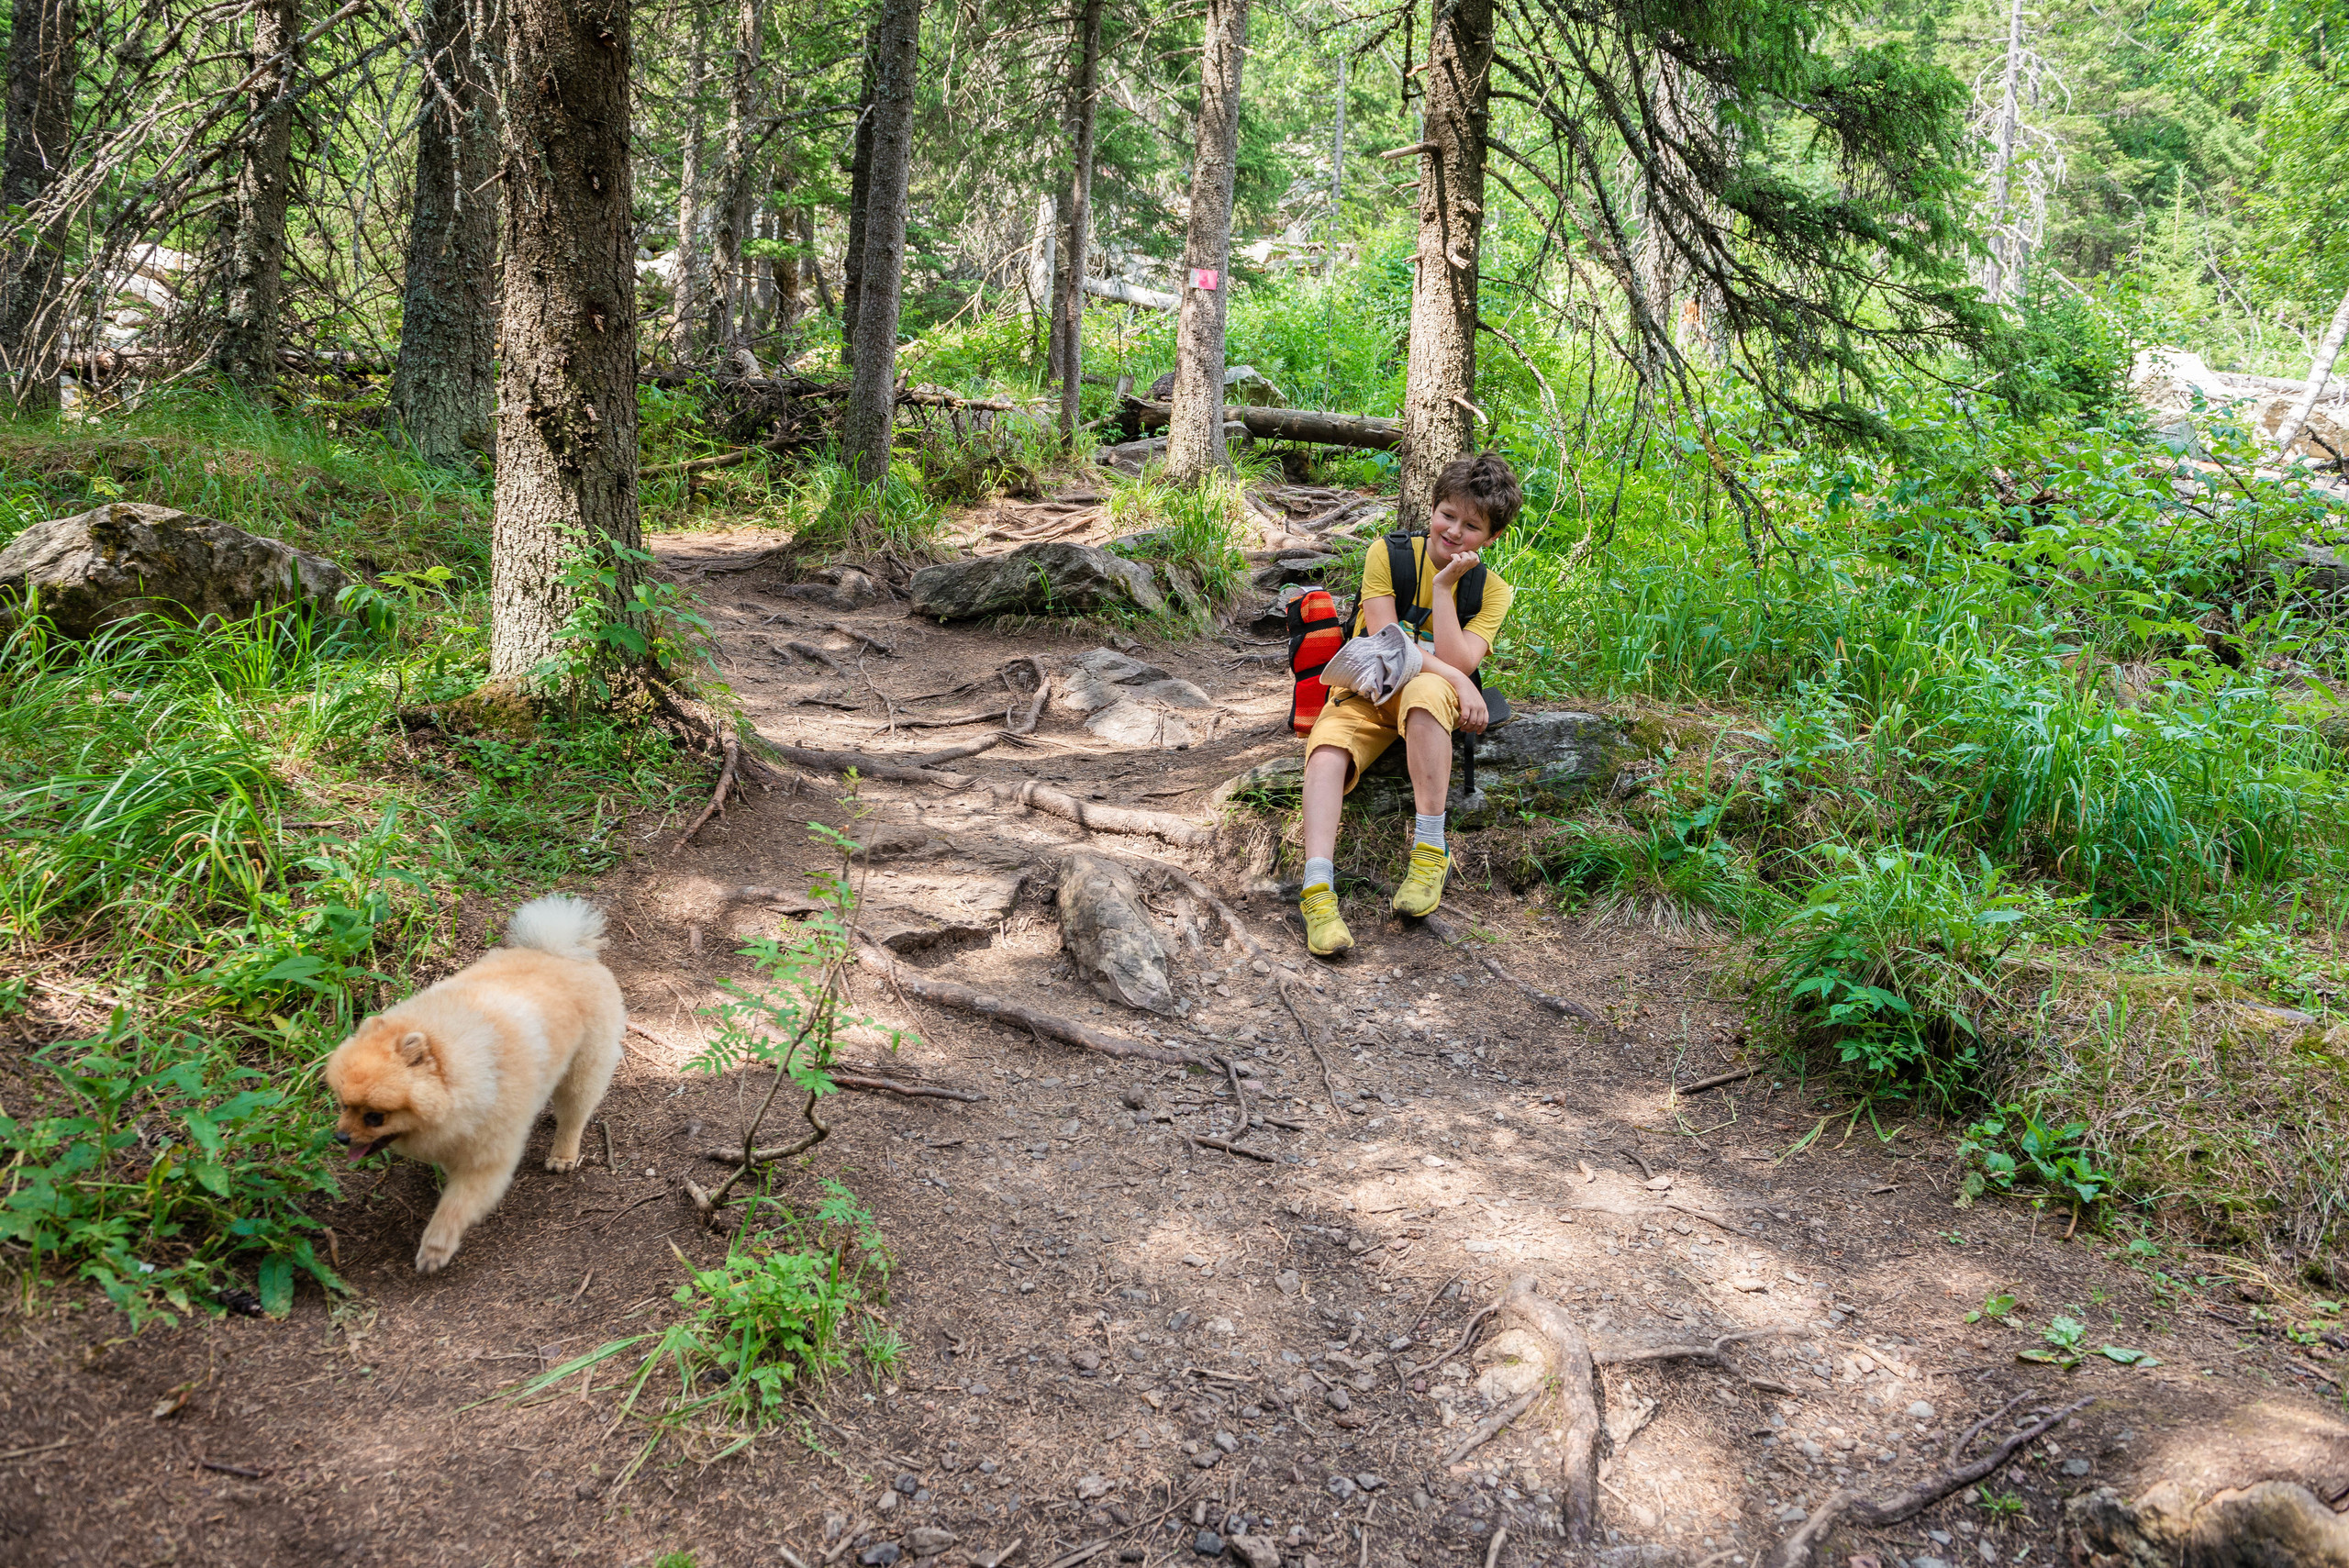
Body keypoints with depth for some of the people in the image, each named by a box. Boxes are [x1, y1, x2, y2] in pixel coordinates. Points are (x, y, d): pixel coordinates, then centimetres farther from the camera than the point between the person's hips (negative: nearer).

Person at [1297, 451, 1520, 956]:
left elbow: (1455, 662, -15)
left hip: (1432, 696, 0)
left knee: (1427, 690, -38)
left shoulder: (1491, 590, -1)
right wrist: (1458, 680, -22)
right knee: (1327, 752, -33)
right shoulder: (1390, 554, -4)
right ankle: (1318, 889, -42)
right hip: (1366, 691, 1)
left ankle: (1429, 849, -35)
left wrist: (1443, 585, -18)